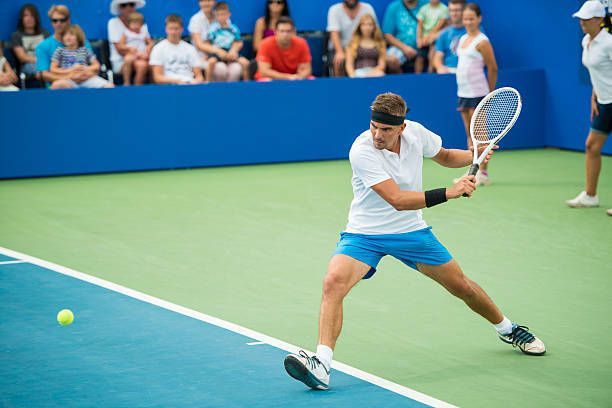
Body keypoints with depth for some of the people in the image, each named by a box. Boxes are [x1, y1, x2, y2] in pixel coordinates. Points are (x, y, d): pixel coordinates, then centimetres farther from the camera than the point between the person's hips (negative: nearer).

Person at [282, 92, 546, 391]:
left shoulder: (416, 132, -10)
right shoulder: (362, 151, -26)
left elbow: (444, 156, 14)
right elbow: (398, 200, -32)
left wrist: (473, 155, -6)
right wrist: (450, 192, -36)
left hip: (411, 231, 4)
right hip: (365, 234, -4)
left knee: (462, 286, 12)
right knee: (334, 281, -30)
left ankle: (508, 330, 39)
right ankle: (322, 365, -34)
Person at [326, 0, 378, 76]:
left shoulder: (368, 8, 0)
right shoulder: (334, 10, -6)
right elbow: (334, 33, -17)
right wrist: (340, 52, -33)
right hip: (341, 47, -2)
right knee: (339, 61, -30)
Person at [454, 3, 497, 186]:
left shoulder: (482, 42, -9)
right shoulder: (462, 39, 13)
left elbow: (492, 68, -7)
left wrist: (490, 94, -3)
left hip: (477, 93, -8)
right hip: (463, 91, 8)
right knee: (469, 133, 10)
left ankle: (483, 173, -1)